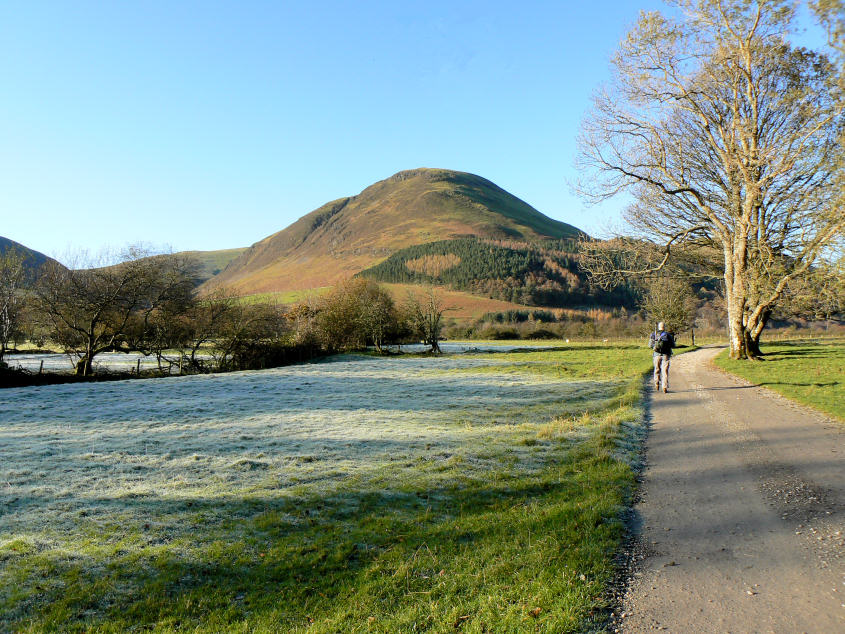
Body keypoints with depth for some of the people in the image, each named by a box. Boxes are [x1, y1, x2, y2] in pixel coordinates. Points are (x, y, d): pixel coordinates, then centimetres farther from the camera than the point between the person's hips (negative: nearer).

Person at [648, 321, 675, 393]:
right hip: (665, 355, -1)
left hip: (657, 355, 1)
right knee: (665, 371, 0)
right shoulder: (668, 335, 0)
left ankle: (657, 383, 5)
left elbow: (650, 345, 1)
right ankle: (665, 387, -7)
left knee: (657, 370, 18)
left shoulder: (653, 335, 3)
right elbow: (673, 345, 2)